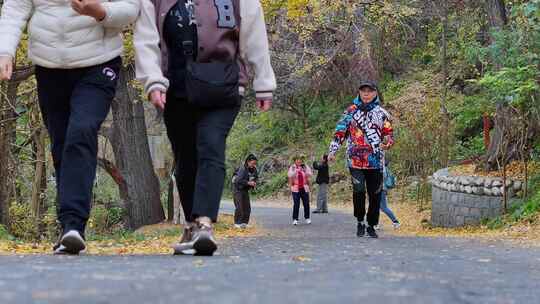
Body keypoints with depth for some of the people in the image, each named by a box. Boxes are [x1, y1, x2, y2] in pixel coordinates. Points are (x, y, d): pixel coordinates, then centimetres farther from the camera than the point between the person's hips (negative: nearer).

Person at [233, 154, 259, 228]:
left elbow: (256, 177, 15)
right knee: (239, 206, -12)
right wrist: (248, 183, -34)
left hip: (245, 190, 7)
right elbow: (238, 180, -29)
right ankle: (237, 223, -5)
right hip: (238, 189, -7)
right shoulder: (243, 169, -22)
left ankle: (244, 222, 11)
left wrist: (254, 182, -6)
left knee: (247, 207, 2)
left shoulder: (254, 169, -1)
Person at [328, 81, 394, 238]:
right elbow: (340, 132, 8)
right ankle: (360, 222, 4)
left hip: (375, 161, 1)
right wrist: (332, 150, -3)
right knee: (358, 191, -14)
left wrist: (387, 142, -12)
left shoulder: (382, 113, 10)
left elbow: (390, 135, 11)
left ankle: (371, 225, 16)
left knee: (375, 194, 2)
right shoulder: (351, 111, 9)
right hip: (355, 159, -1)